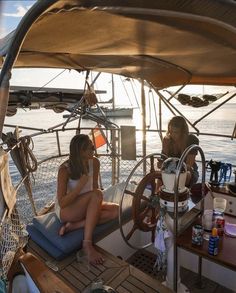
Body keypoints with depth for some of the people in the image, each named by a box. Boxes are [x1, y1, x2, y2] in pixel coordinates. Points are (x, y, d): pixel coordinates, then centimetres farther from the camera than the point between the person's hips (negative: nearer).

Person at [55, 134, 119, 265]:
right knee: (97, 194, -32)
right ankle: (87, 243, -28)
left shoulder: (94, 162, -9)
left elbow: (95, 186, 1)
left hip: (85, 207, 6)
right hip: (65, 210, -6)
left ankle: (73, 226, -19)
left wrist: (97, 205, -15)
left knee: (115, 210, -18)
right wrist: (81, 184, -33)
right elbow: (62, 203, -23)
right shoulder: (64, 170, -23)